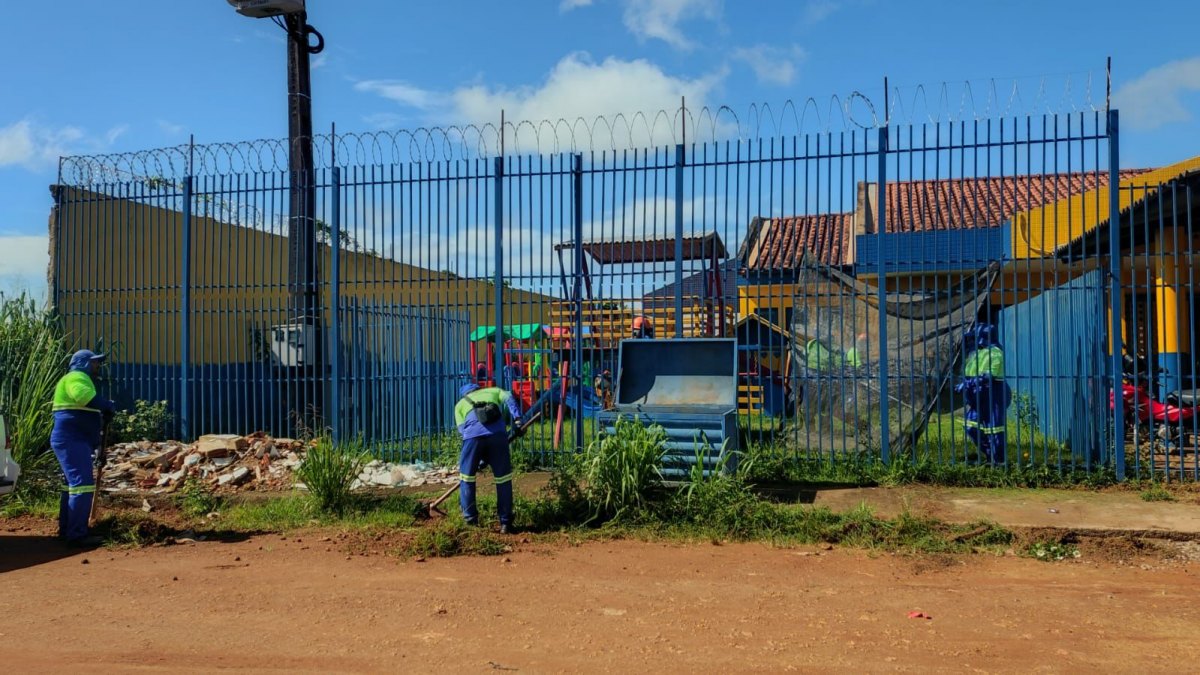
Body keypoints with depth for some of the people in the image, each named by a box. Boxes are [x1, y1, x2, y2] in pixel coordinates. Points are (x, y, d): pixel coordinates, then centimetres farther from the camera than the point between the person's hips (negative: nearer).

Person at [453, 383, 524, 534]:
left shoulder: (460, 403, 34)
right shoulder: (494, 391, 35)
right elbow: (509, 399, 13)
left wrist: (481, 457, 22)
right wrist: (516, 420, 0)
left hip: (473, 435, 0)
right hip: (497, 433, 0)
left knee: (467, 476, 19)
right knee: (503, 478, 11)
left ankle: (470, 519, 22)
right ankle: (506, 522, 14)